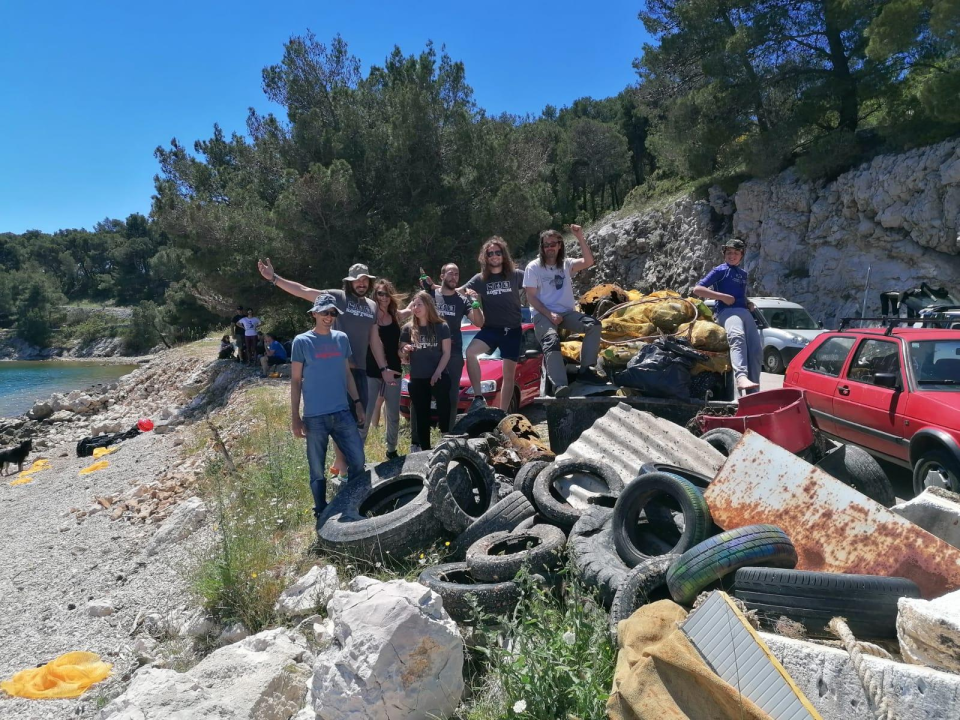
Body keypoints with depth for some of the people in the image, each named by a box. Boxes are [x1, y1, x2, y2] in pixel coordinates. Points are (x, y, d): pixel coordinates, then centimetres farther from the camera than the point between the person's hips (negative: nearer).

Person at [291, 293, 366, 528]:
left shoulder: (342, 339, 9)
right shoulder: (302, 341, -2)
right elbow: (296, 381, -1)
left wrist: (357, 402, 12)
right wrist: (295, 416, -6)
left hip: (343, 413, 4)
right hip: (314, 417, -3)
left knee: (358, 461, 3)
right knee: (318, 471, 6)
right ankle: (322, 514, 23)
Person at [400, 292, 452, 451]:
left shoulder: (442, 327, 1)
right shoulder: (408, 329, 5)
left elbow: (446, 353, -1)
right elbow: (404, 358, 9)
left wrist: (437, 373, -13)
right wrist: (405, 351, -14)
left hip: (439, 377, -2)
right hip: (417, 380, 2)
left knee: (444, 413, -14)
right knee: (422, 417, 5)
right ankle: (425, 450, 12)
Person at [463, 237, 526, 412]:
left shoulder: (516, 275, -1)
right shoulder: (480, 279, 2)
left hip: (513, 330, 0)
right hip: (490, 329, 0)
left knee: (509, 374, 3)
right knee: (471, 351, -28)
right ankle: (478, 397, -21)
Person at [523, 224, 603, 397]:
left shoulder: (567, 264, 8)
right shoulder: (533, 267, -1)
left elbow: (588, 262, -10)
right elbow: (531, 297, -5)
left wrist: (580, 238, -20)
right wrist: (549, 314, -17)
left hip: (567, 312, 4)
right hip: (543, 314, -4)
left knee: (593, 325, -19)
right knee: (552, 340, -34)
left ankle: (585, 370, -13)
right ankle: (559, 385, -44)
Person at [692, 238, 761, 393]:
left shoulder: (743, 273, 28)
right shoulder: (720, 270, 7)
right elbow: (697, 289, -4)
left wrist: (749, 303, 17)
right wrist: (723, 296, -10)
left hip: (745, 312, 8)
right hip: (728, 311, -8)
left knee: (756, 350, -4)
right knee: (737, 337, -38)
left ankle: (752, 392, 0)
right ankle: (742, 378, -61)